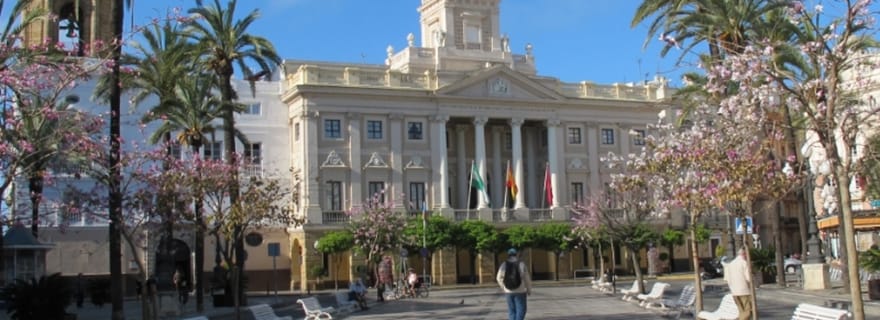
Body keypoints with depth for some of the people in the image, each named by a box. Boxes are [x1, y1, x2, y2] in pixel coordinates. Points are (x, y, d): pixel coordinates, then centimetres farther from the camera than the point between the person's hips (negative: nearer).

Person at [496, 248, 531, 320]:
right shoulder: (521, 265, -9)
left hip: (509, 292, 3)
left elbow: (499, 278, 5)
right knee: (521, 309, 3)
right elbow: (527, 279, -5)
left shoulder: (504, 265, -2)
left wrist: (503, 287, 20)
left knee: (511, 310, 12)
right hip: (520, 292, -3)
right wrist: (529, 290, 8)